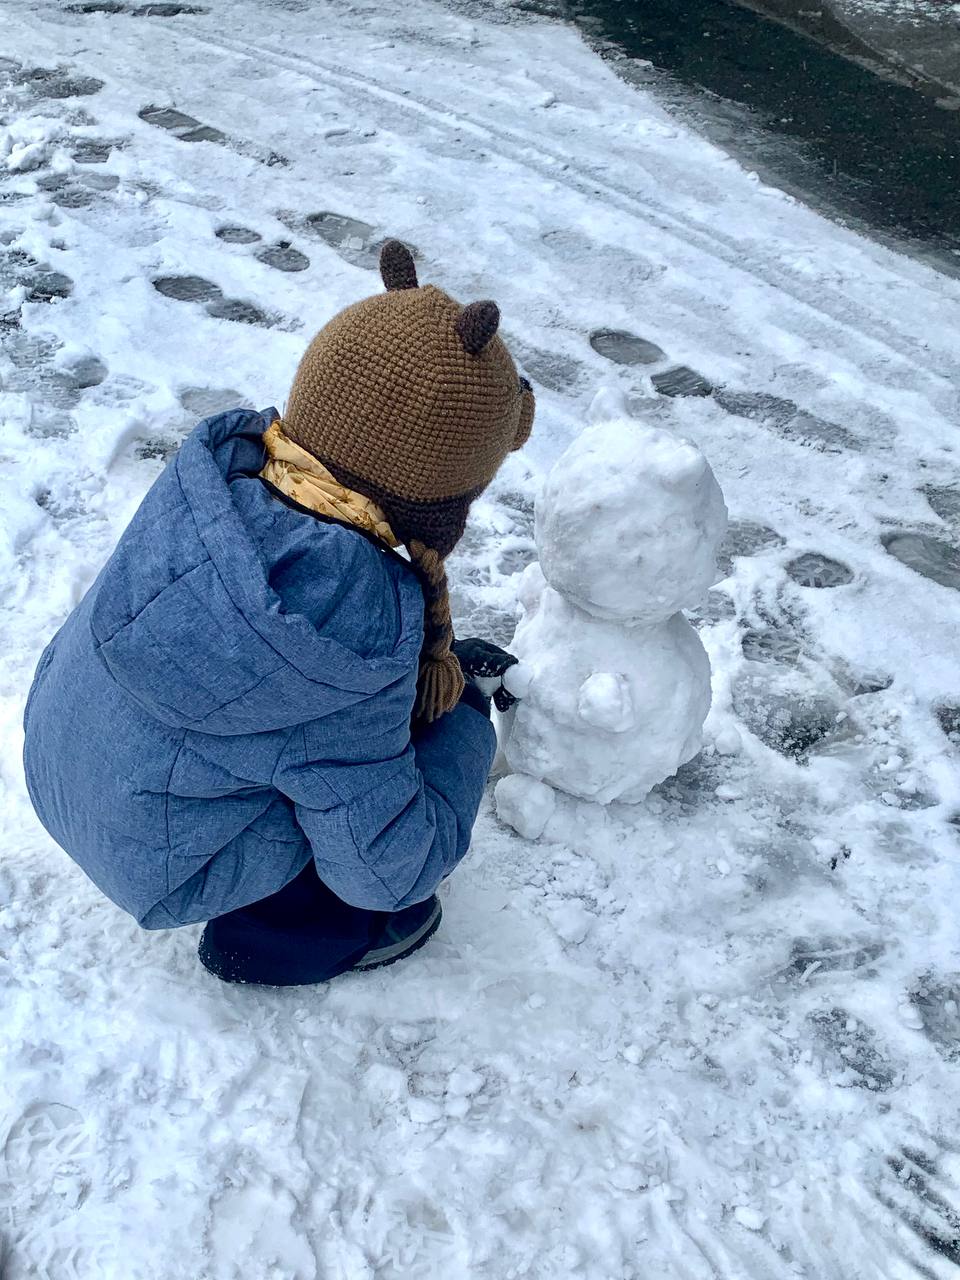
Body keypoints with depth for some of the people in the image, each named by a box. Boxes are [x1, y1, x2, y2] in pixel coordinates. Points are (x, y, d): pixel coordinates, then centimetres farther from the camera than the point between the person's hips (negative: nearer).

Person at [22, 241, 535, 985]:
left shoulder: (224, 464, -19)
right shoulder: (362, 643, -37)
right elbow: (391, 868, -22)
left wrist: (435, 664, 4)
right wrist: (466, 715, -9)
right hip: (150, 862, -6)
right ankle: (270, 938, 21)